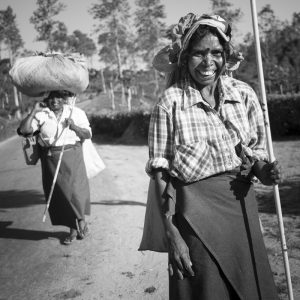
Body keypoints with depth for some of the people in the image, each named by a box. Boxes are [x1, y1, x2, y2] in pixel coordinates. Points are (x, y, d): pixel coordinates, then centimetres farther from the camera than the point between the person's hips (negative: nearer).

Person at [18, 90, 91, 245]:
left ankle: (81, 220, 21)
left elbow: (88, 134, 2)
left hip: (72, 158, -1)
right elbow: (23, 130, -8)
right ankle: (73, 229, 21)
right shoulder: (41, 115, 1)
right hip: (51, 160, 2)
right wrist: (33, 111, -13)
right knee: (58, 194, 6)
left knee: (75, 190, -8)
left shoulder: (76, 113, 2)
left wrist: (74, 127, -15)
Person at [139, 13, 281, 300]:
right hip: (196, 212, -3)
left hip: (241, 207, 4)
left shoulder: (244, 94, 0)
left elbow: (257, 150, 12)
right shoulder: (169, 103, -9)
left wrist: (264, 171, -10)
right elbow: (160, 175, -8)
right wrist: (171, 235, -12)